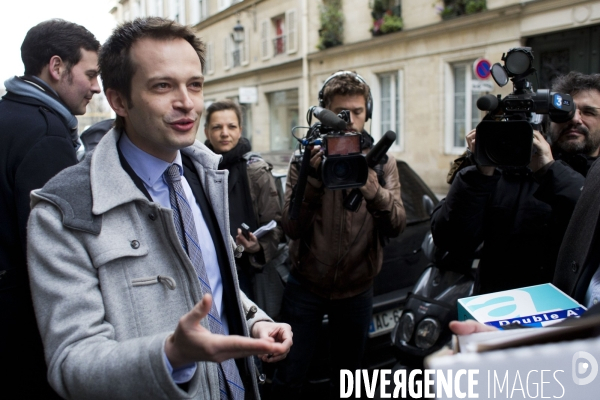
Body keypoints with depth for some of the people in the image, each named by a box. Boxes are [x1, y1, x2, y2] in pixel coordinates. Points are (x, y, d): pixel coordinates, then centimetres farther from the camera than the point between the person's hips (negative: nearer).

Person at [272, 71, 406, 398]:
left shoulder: (381, 161, -2)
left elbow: (396, 226, -11)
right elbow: (292, 227, -14)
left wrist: (374, 190, -30)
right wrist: (314, 178, -27)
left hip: (356, 289, 2)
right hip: (306, 285, -1)